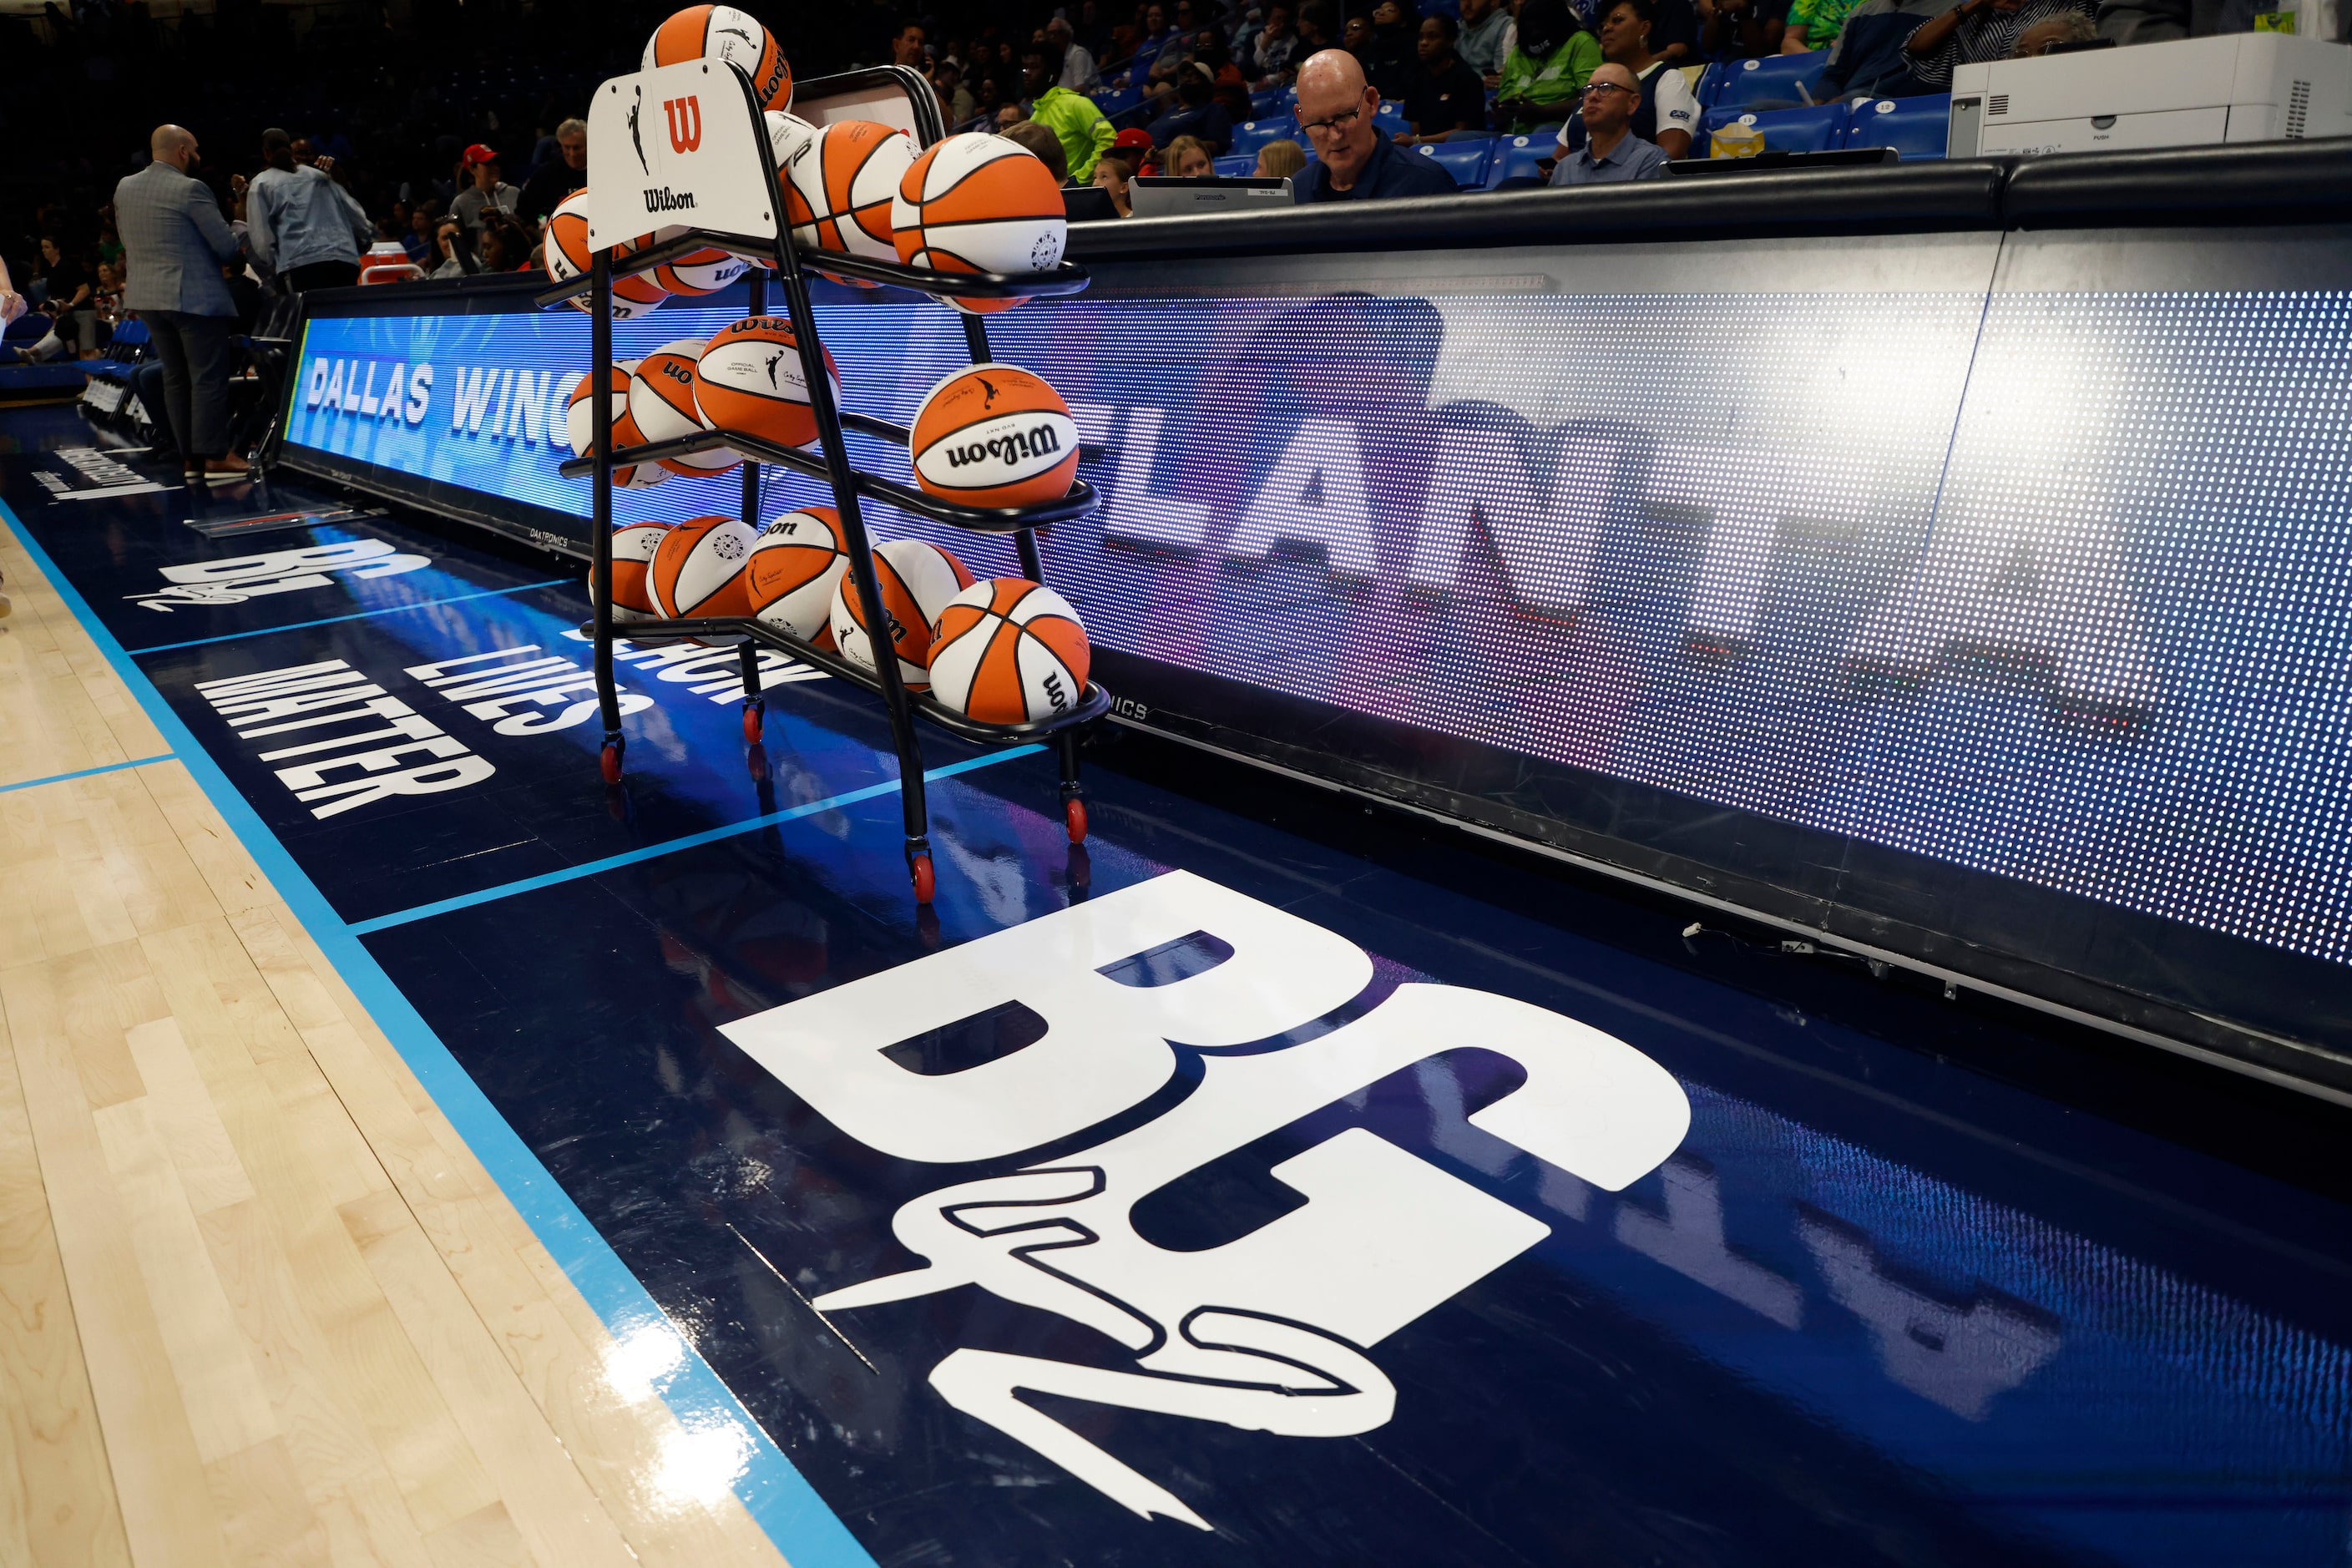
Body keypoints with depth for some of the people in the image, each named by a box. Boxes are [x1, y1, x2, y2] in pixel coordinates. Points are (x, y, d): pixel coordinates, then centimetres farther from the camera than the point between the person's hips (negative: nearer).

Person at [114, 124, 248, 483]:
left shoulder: (124, 188, 10)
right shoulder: (190, 189, -13)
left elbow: (127, 242, 20)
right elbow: (227, 246, -13)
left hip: (147, 296, 7)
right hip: (195, 296, -7)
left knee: (175, 378, 12)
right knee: (208, 378, -3)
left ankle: (189, 458, 14)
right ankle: (213, 457, -5)